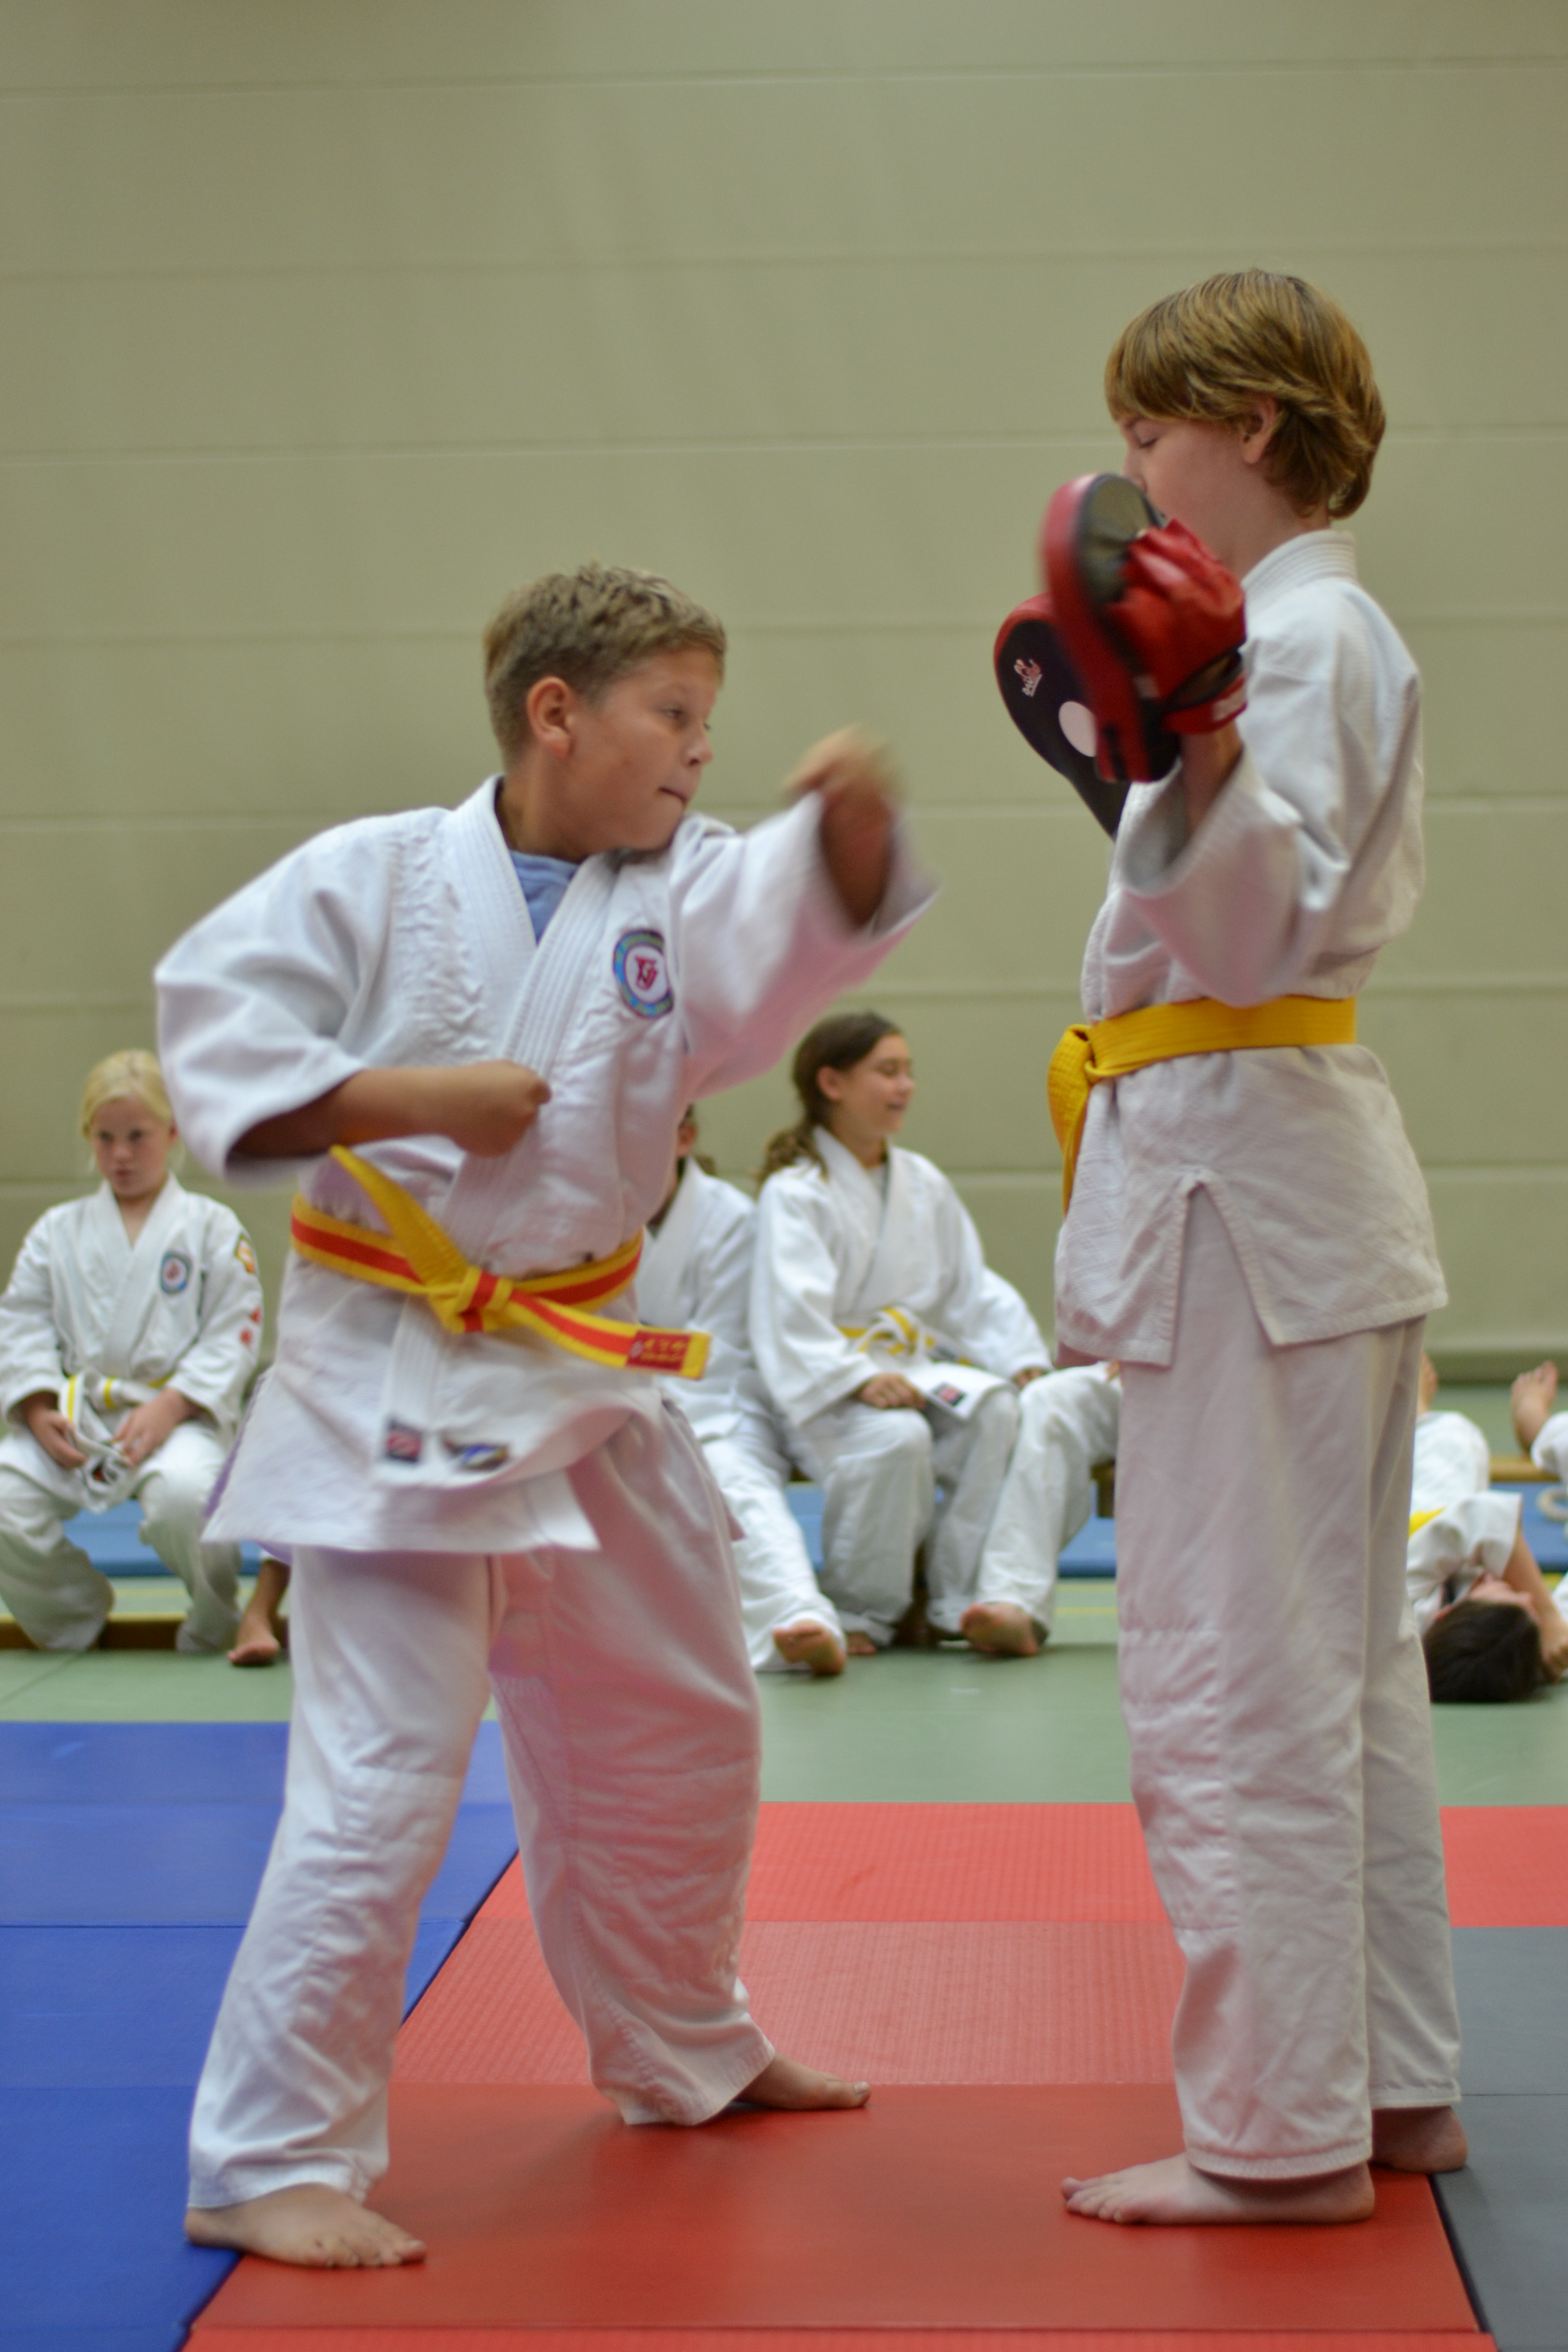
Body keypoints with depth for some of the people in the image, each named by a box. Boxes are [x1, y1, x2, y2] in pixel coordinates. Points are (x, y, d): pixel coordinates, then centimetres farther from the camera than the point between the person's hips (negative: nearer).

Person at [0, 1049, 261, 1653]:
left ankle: (214, 1621, -3)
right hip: (72, 1420, 4)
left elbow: (233, 1334, -2)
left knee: (181, 1495, -37)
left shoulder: (212, 1228, 6)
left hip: (175, 1417, -3)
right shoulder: (58, 1231, 15)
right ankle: (76, 1612, 12)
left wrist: (169, 1408, -15)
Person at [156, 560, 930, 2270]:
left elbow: (815, 916, -17)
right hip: (389, 1384, -6)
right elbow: (213, 1029, -11)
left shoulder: (683, 891, 1)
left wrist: (853, 813, -38)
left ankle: (682, 2056, 42)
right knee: (382, 1776, -11)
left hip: (582, 1374, 7)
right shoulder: (377, 876, -10)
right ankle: (265, 2160, 2)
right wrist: (400, 1098, -20)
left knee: (680, 1734, 20)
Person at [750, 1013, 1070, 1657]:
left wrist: (1025, 1362, -1)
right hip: (831, 1388, -6)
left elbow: (974, 1292, 16)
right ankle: (863, 1615, -14)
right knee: (895, 1438, -36)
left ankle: (997, 1601, -25)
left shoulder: (925, 1185, 16)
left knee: (1001, 1412, -25)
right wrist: (858, 1380, -32)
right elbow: (792, 1314, -18)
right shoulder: (794, 1193, -5)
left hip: (918, 1365, 6)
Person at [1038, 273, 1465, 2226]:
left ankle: (1283, 2131, 5)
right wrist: (1163, 755, 32)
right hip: (1314, 1179, 11)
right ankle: (1391, 2082, 25)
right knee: (1345, 1657, 15)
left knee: (1233, 1676, -4)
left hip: (1242, 1183, -11)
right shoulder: (1328, 627, 16)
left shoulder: (1296, 636, -14)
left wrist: (1202, 749, -37)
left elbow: (1268, 925, -22)